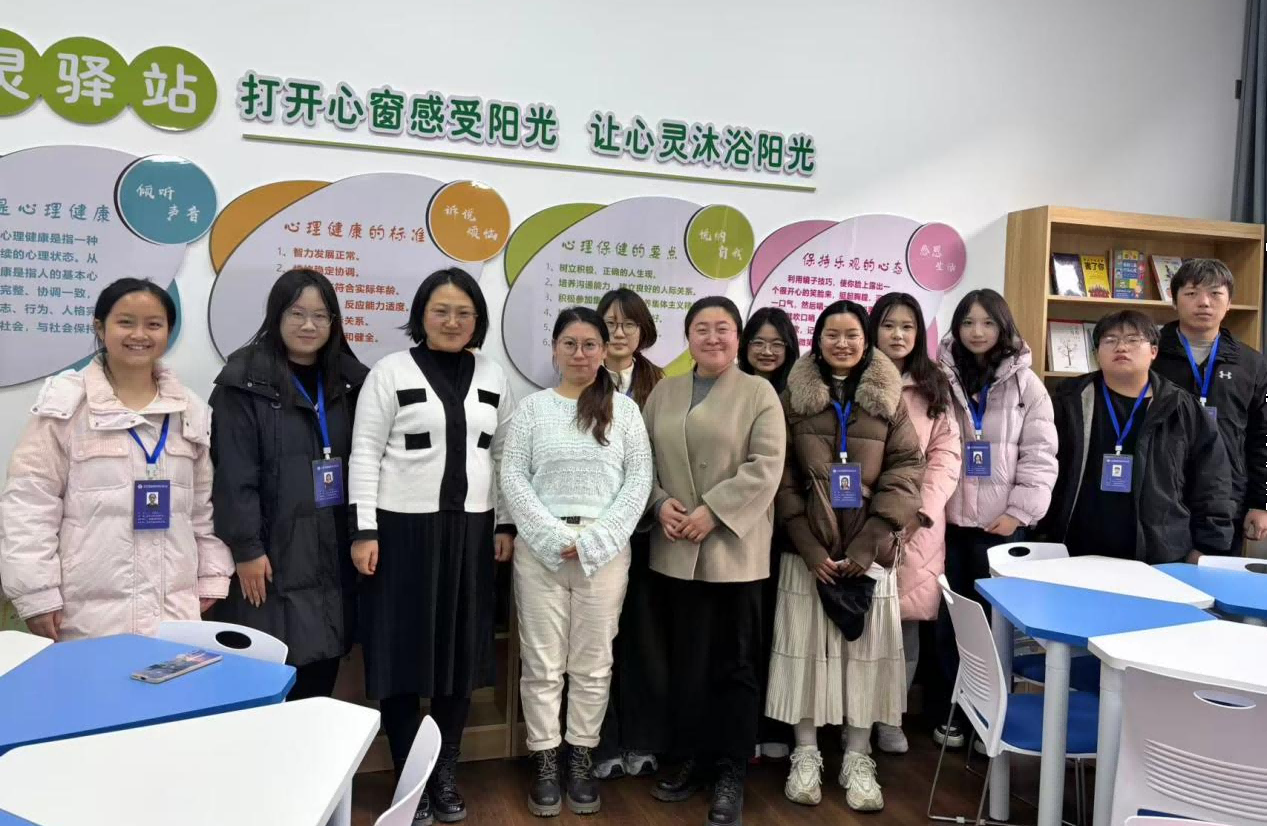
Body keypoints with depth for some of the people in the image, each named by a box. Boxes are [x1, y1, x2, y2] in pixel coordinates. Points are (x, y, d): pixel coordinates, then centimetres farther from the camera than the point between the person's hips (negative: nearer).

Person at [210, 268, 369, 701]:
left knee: (323, 662, 10)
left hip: (332, 548, 5)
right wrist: (246, 548, -14)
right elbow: (234, 474, -11)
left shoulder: (347, 380, 10)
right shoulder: (245, 381, -6)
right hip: (274, 551, -5)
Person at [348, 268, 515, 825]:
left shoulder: (492, 377, 8)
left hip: (469, 531, 4)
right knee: (403, 653, 3)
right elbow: (365, 454, -5)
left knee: (460, 653, 9)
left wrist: (504, 524, 6)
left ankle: (445, 775, 24)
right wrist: (364, 531, -10)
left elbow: (502, 455, 11)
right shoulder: (391, 372, -3)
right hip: (403, 528, -3)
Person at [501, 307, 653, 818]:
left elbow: (640, 478, 0)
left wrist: (594, 539, -10)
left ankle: (581, 760, 21)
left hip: (605, 551, 0)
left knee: (593, 664, 7)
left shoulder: (624, 409, 4)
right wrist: (555, 537, -12)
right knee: (542, 663, 5)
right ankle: (545, 762, 19)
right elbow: (513, 477, -1)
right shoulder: (532, 408, 4)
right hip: (540, 549, 0)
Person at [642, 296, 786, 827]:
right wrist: (660, 504, -6)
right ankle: (692, 759, 26)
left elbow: (765, 467, -10)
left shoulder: (758, 393, -1)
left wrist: (712, 512, -17)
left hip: (734, 549, -3)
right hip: (677, 550, 4)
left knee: (735, 663, 4)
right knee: (687, 659, 11)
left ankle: (731, 772, 16)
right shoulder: (663, 393, 13)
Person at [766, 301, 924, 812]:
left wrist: (867, 545, -10)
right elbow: (782, 477, -1)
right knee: (806, 648, 4)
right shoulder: (794, 397, 3)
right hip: (808, 551, 0)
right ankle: (805, 756, 18)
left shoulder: (888, 398, 5)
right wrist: (810, 547, -10)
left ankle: (857, 760, 19)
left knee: (865, 650, 5)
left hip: (870, 551, 1)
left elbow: (906, 471, -1)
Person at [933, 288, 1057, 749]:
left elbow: (1040, 456, 0)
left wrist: (1019, 512, -8)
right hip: (949, 521, 1)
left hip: (1001, 523, -1)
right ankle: (948, 711, 21)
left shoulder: (1026, 384, 3)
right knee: (948, 617, 7)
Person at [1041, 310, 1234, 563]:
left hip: (1164, 562, 0)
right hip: (1078, 558, 0)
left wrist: (1206, 550, 2)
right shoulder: (1069, 403, 4)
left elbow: (1211, 489, 8)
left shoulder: (1186, 412, 5)